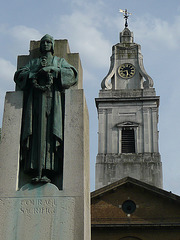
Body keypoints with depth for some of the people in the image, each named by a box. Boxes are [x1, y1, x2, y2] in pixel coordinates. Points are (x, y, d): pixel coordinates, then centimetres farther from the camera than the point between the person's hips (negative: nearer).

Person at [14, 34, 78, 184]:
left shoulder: (60, 61, 24)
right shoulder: (33, 62, 27)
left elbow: (72, 73, 4)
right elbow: (19, 75, 12)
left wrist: (52, 69, -7)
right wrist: (36, 73, -5)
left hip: (53, 99, -1)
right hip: (37, 99, 1)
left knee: (50, 133, -16)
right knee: (37, 133, -14)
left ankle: (48, 171, -24)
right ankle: (37, 172, -22)